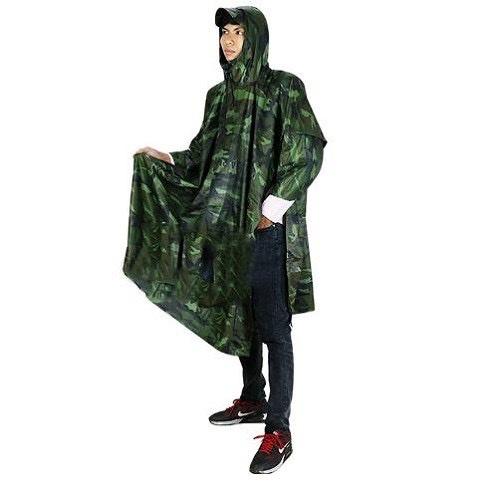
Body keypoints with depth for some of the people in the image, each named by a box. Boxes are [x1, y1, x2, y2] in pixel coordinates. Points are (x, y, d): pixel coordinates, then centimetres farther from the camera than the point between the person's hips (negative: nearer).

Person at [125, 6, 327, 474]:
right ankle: (252, 400, 32)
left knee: (273, 326, -5)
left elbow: (308, 151, -11)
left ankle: (279, 430, 2)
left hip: (268, 224, -7)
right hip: (228, 222, 7)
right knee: (241, 314, 15)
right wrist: (166, 160, 4)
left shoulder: (283, 87, -6)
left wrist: (274, 205, -16)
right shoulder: (220, 95, 13)